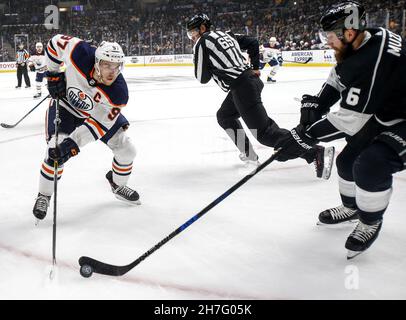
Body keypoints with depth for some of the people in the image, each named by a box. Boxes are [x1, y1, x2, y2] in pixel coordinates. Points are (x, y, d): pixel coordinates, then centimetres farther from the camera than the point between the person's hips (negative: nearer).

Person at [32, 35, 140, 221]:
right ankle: (44, 195, 6)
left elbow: (98, 124, -31)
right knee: (55, 152, -19)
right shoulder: (80, 54, -36)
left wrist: (72, 144, -38)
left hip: (101, 111, 2)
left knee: (127, 150, 0)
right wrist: (53, 75, -17)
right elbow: (56, 42, -16)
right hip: (65, 104, -2)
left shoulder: (119, 93, -33)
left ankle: (118, 185, 30)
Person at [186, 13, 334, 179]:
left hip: (242, 87, -10)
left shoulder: (202, 43, -3)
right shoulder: (224, 34, 21)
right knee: (224, 116, 28)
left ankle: (317, 153, -20)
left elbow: (203, 78, -2)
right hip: (250, 78, 10)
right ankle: (248, 153, 29)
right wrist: (255, 67, 25)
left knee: (264, 132, -11)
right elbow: (252, 42, 23)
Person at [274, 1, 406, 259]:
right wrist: (315, 104, 1)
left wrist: (306, 137, -27)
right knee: (349, 160, 15)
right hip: (382, 113, 10)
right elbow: (339, 79, 14)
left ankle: (371, 222, -1)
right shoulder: (362, 42, -4)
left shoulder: (374, 59, -33)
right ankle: (352, 207, 40)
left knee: (371, 165, -26)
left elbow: (351, 119, -32)